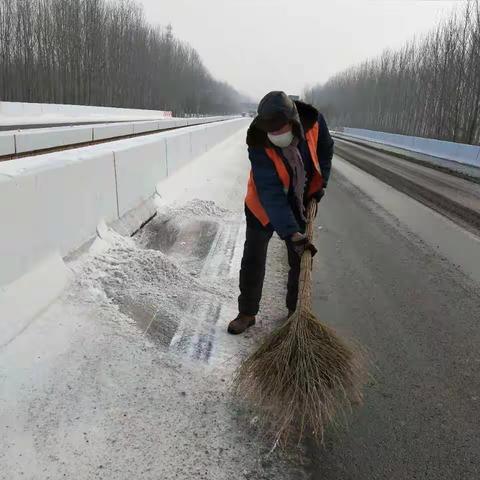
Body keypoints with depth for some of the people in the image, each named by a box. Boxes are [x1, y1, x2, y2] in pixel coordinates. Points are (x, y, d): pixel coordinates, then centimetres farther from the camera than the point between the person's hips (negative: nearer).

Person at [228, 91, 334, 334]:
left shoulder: (314, 121, -21)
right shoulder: (258, 146, -32)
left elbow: (326, 149, 3)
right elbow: (270, 194, -38)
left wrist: (321, 183, -3)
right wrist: (291, 233, -45)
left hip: (300, 205, 3)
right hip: (263, 207, -2)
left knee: (301, 261, 8)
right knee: (253, 261, 2)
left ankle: (296, 310, 27)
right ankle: (247, 313, 19)